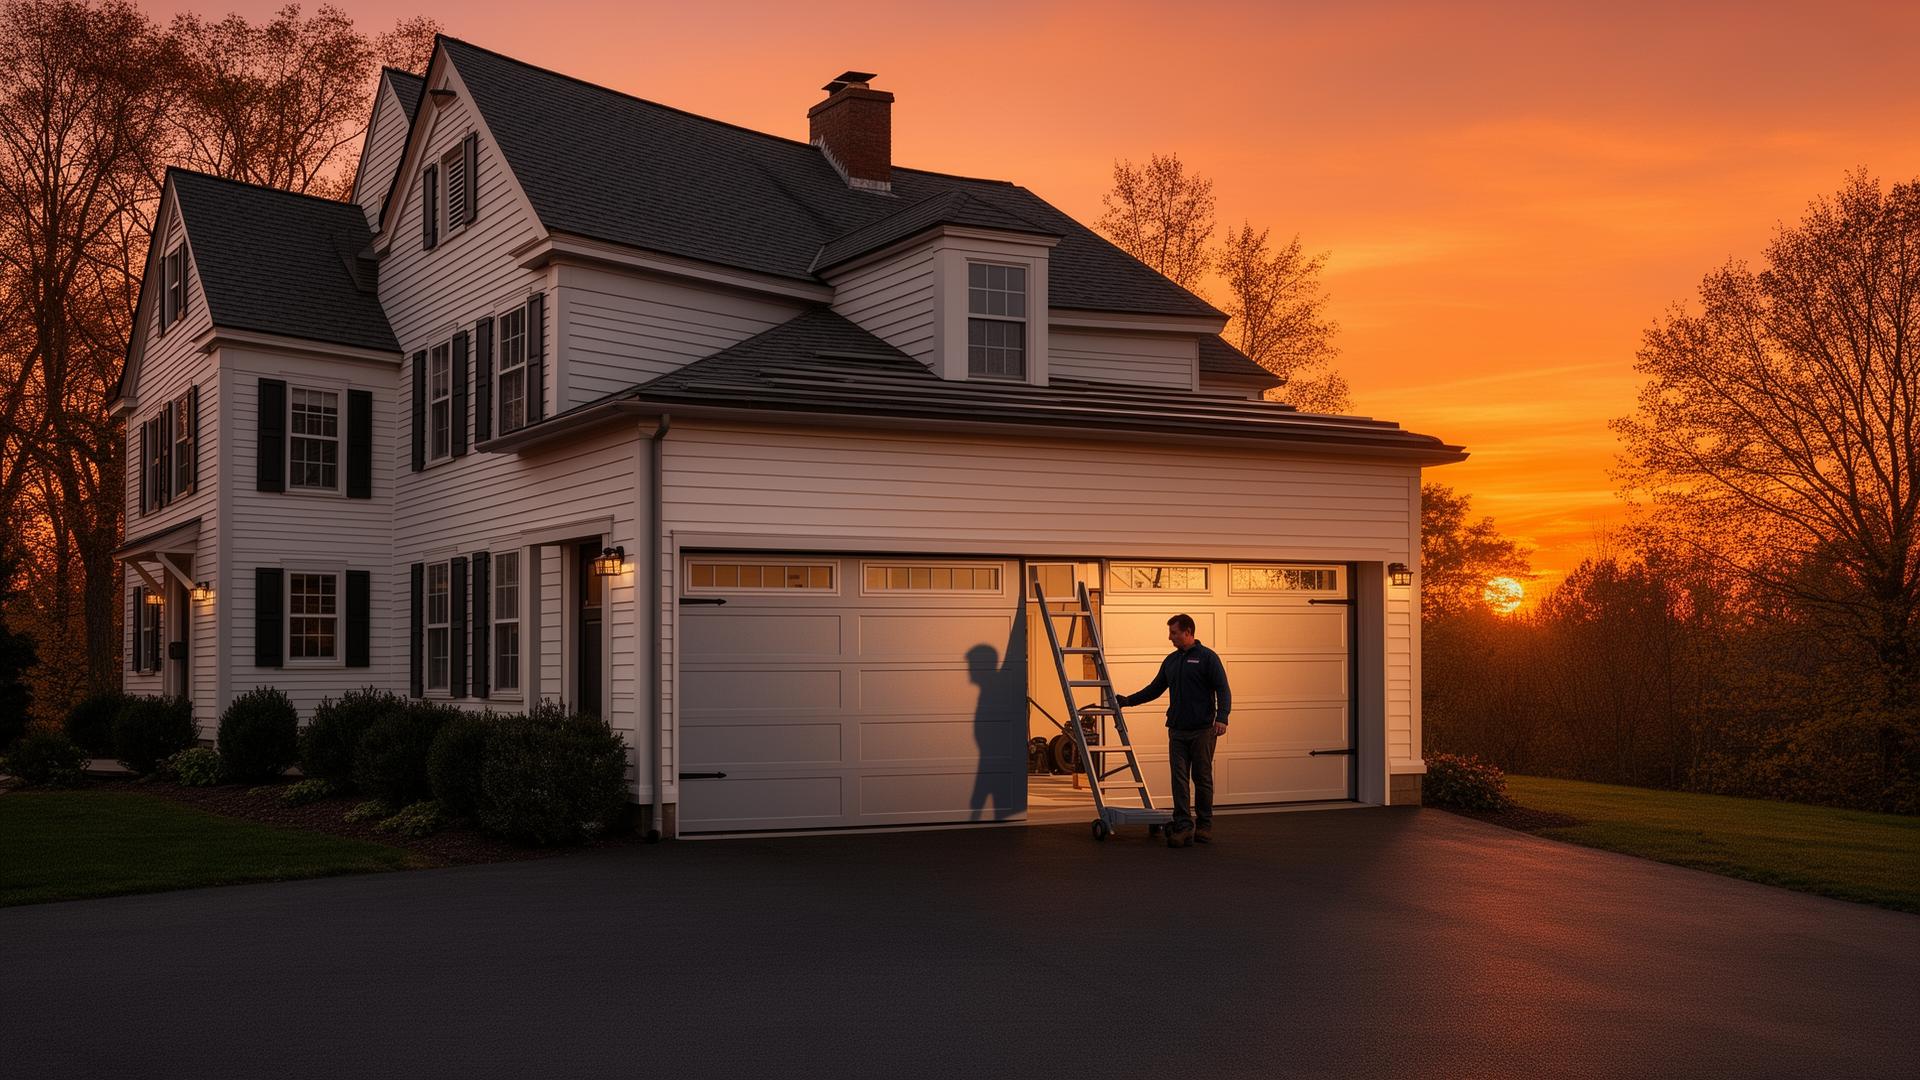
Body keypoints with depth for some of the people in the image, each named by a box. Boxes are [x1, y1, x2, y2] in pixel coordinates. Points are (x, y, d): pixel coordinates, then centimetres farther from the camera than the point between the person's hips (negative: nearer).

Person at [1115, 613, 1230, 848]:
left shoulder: (1207, 657, -5)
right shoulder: (1171, 661, 14)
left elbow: (1223, 690, -11)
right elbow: (1155, 689, 24)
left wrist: (1222, 718, -24)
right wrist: (1128, 700, 19)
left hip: (1202, 731, -5)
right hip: (1177, 731, 5)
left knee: (1202, 779, 4)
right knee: (1179, 780, -2)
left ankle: (1204, 826, 14)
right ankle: (1183, 827, -3)